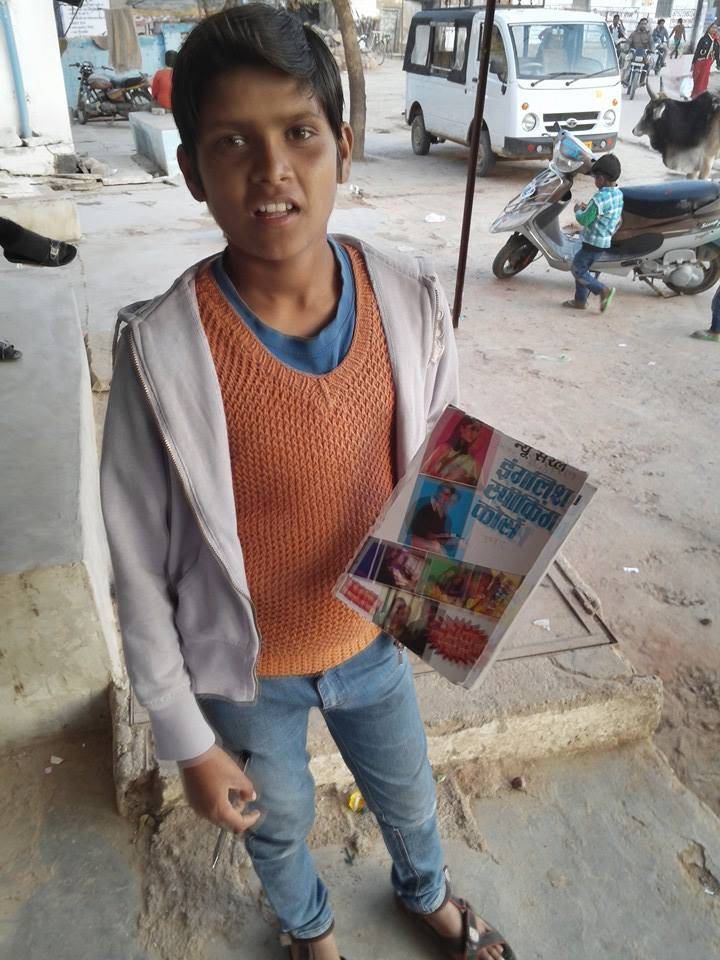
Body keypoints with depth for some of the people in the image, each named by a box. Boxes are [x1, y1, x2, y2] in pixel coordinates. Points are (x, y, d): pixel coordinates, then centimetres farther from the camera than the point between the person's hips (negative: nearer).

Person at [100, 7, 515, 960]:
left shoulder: (411, 301, -17)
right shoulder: (163, 349, -26)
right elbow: (143, 570, -15)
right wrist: (189, 739, -7)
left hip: (372, 638, 3)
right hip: (248, 674, -2)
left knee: (409, 798, 30)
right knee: (280, 828, 28)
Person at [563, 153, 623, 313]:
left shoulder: (600, 198, -25)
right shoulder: (619, 194, 4)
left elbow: (584, 220, -21)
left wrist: (578, 211, -1)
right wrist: (588, 209, 11)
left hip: (593, 242, -9)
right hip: (605, 241, 9)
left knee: (578, 270, 1)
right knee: (582, 268, 20)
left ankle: (603, 290, -6)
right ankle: (580, 300, 27)